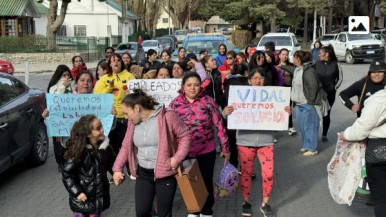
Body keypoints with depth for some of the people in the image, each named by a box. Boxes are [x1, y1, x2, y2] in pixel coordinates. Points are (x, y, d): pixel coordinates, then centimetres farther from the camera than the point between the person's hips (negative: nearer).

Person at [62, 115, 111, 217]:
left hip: (99, 195, 5)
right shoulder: (79, 151, -20)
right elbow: (67, 174, -16)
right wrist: (77, 192, -20)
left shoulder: (103, 146, -5)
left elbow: (109, 164, 11)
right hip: (83, 197, -4)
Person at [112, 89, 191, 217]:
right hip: (143, 173, 5)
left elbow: (185, 136, -8)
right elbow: (126, 146, 12)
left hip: (165, 173, -5)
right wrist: (118, 168, 3)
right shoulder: (133, 122, 4)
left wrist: (177, 158, -17)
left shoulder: (167, 116, -16)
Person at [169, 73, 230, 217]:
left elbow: (219, 124, -6)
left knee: (206, 181, 13)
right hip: (184, 151, 1)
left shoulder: (208, 101, -8)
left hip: (206, 150, -1)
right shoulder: (176, 103, -5)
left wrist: (225, 147, -5)